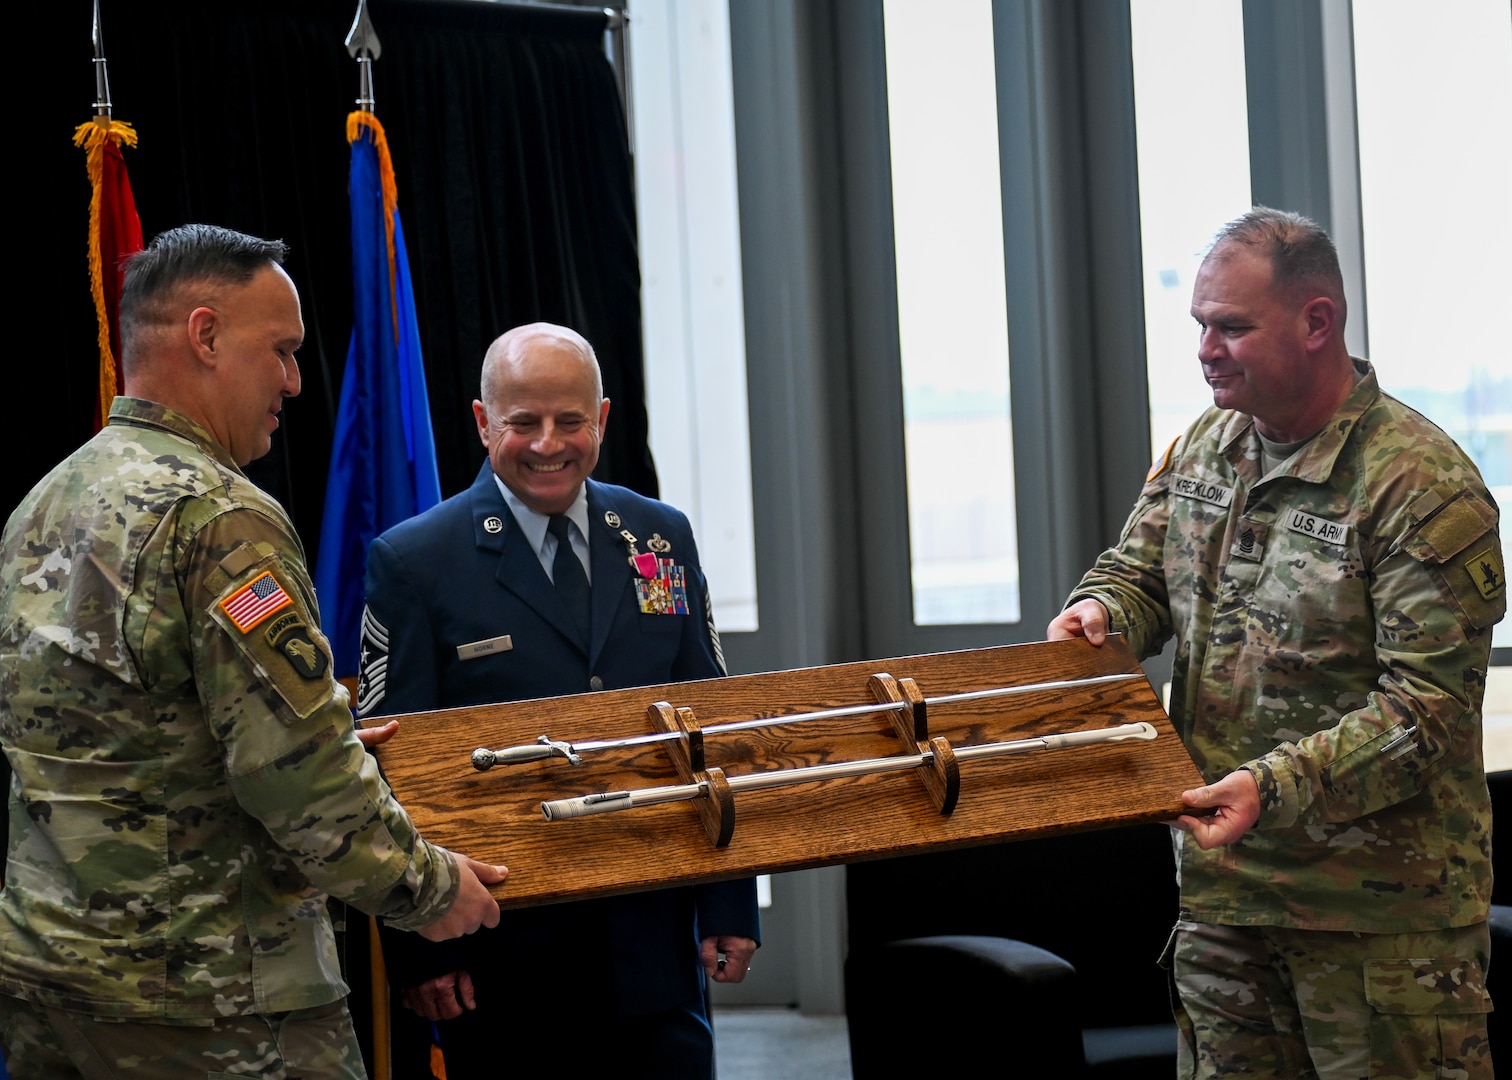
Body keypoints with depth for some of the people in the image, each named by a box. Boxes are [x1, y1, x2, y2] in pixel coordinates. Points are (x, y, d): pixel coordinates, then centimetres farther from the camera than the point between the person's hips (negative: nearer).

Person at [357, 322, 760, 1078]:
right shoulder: (413, 563, -5)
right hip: (498, 956, -3)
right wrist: (417, 950, -10)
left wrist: (730, 909, 5)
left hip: (652, 951, 4)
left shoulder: (662, 537, 8)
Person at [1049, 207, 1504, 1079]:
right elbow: (1139, 571, 20)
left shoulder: (1423, 487, -16)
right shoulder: (1205, 448, 8)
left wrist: (1277, 787, -29)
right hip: (1223, 887, 7)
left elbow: (1428, 707, -19)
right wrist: (1100, 613, -6)